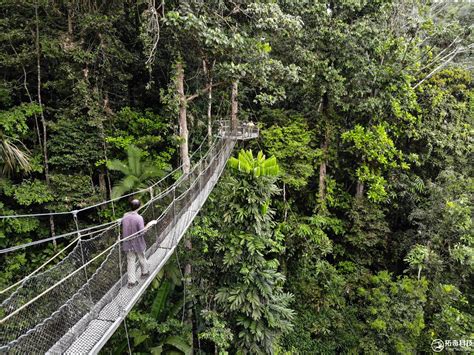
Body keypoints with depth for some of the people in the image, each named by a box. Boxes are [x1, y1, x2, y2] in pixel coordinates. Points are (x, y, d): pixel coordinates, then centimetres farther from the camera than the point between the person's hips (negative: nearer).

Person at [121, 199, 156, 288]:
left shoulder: (125, 216, -5)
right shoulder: (139, 218, -22)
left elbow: (123, 228, 6)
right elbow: (142, 231, -24)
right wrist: (149, 224, -15)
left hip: (128, 243, 4)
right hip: (138, 243, -4)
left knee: (130, 261, 10)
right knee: (142, 258, 20)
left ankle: (131, 281, 14)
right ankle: (145, 272, 43)